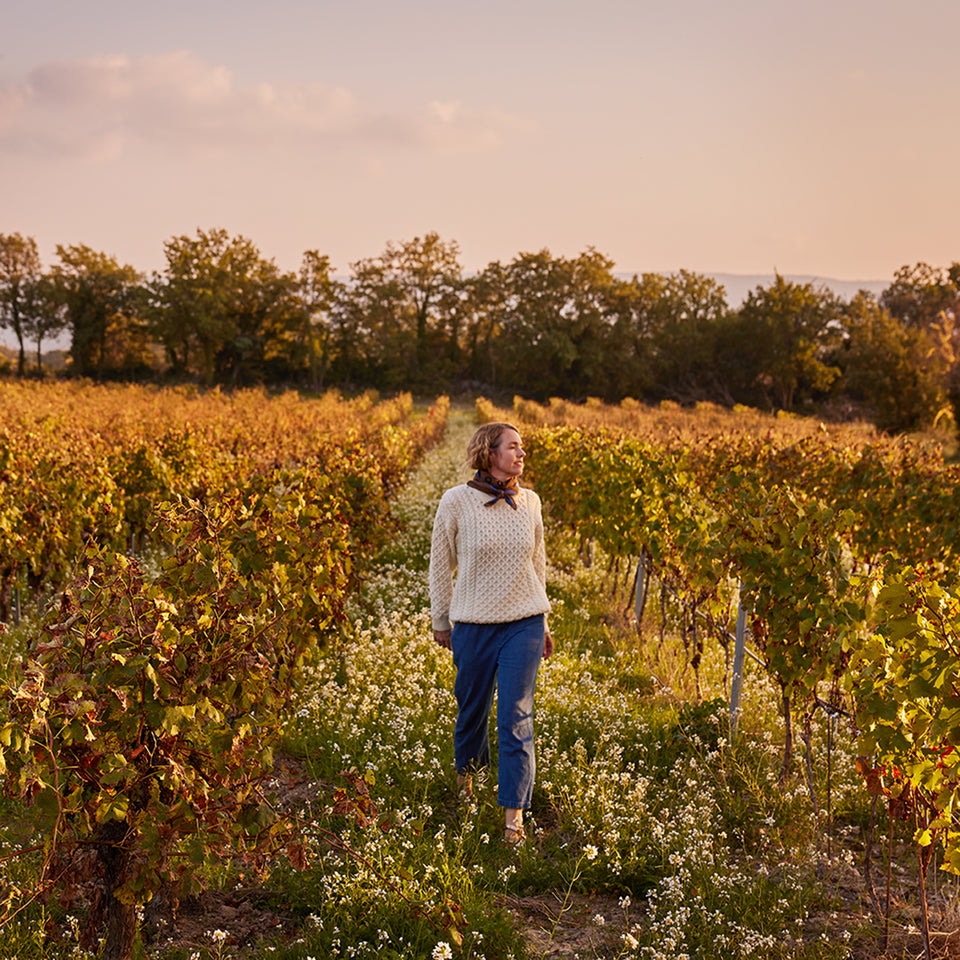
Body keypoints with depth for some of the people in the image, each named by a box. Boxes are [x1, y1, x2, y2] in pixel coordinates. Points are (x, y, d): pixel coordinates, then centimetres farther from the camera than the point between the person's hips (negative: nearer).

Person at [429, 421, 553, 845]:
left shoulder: (529, 502, 3)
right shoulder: (456, 502, -8)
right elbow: (441, 565, 3)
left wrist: (542, 623, 18)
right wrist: (441, 621, 7)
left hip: (523, 623, 1)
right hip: (474, 624, -1)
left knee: (516, 717, -5)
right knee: (471, 707, 13)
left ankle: (514, 813, 1)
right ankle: (466, 771, 44)